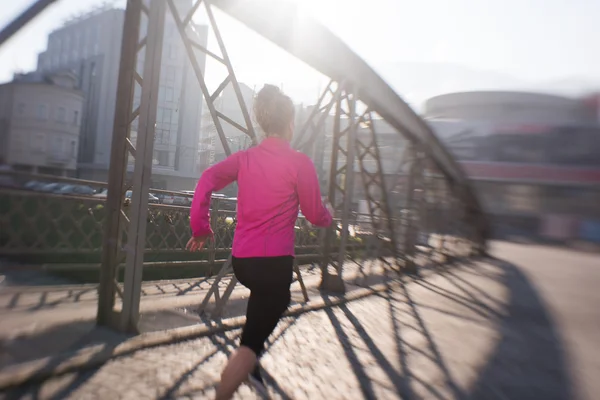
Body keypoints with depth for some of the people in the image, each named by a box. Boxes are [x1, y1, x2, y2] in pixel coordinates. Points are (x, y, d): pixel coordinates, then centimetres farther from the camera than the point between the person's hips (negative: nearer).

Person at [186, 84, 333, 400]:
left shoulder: (244, 158, 4)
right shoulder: (299, 162, -9)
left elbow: (207, 181, -8)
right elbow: (316, 217, -3)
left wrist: (200, 227, -1)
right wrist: (329, 213, 19)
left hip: (241, 260, 7)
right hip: (273, 262, -7)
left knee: (276, 301, 34)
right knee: (250, 343, 1)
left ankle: (250, 364, 39)